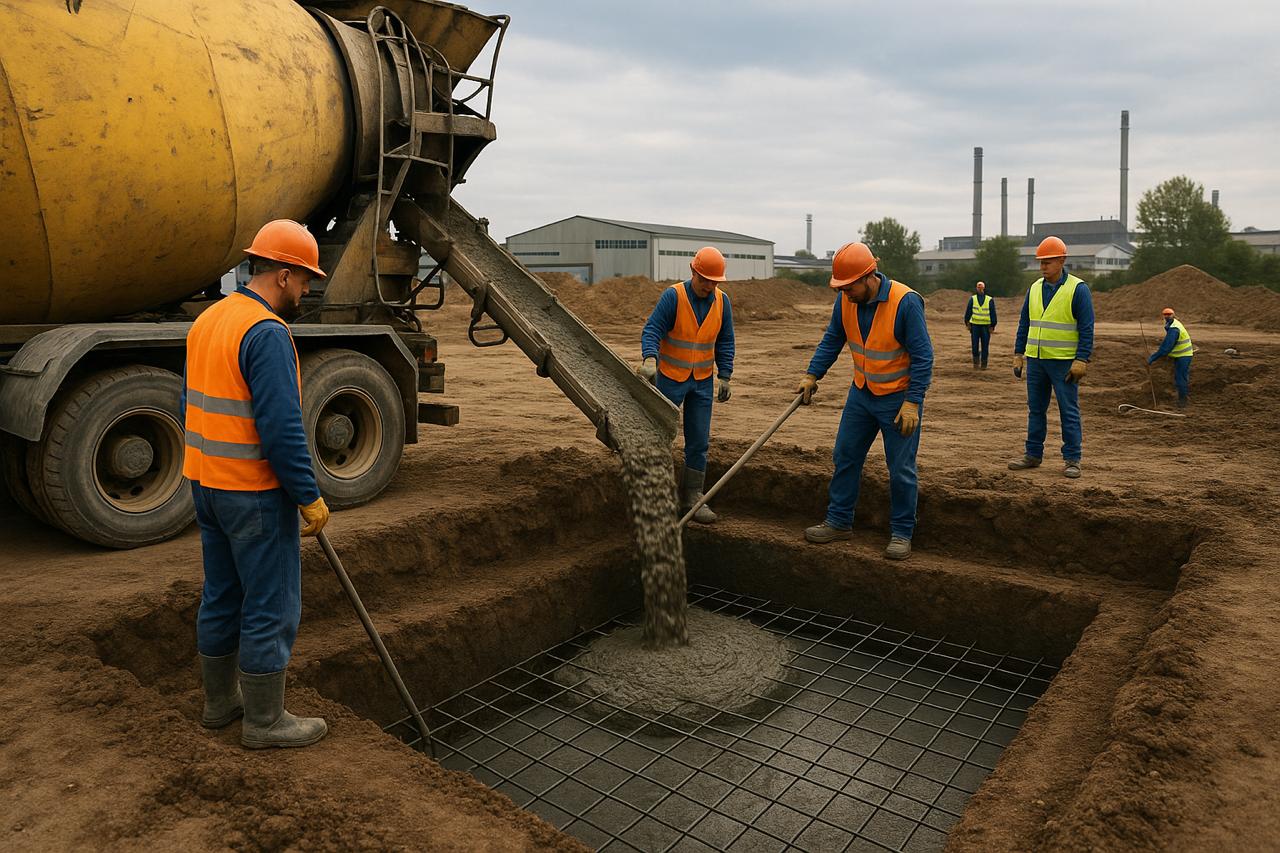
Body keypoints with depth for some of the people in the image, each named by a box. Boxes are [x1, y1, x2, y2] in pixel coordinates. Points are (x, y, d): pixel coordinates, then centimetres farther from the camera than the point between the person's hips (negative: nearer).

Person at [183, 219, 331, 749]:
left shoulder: (207, 321, 10)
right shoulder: (267, 332, -20)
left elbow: (192, 406, 17)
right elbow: (282, 428, -24)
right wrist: (310, 498, -17)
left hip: (207, 484, 10)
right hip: (255, 493, -9)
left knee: (221, 598, 20)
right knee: (271, 608, 3)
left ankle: (220, 702, 34)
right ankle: (265, 721, 15)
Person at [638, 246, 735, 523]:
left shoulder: (721, 301, -1)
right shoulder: (673, 296, -14)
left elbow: (725, 341, 6)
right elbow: (652, 330, -21)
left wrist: (725, 376, 0)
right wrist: (649, 359, -38)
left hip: (702, 381, 4)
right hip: (670, 377, -3)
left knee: (699, 442, 4)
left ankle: (692, 498, 14)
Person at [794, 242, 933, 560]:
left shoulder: (906, 301, -24)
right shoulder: (845, 300, -7)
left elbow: (923, 356, -20)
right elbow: (832, 340, 5)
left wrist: (912, 403, -23)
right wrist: (812, 375, -5)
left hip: (898, 398, -6)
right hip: (861, 393, 6)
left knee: (901, 470, 2)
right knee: (845, 456, 10)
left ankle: (901, 533, 16)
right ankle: (839, 521, 24)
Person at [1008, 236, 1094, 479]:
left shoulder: (1078, 289, -6)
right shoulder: (1034, 288, 9)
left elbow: (1087, 329, -9)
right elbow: (1024, 324, 14)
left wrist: (1081, 361, -15)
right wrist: (1018, 355, 9)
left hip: (1064, 363, -5)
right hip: (1035, 360, 5)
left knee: (1069, 411, 0)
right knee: (1035, 409, 10)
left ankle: (1072, 460, 6)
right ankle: (1033, 454, 19)